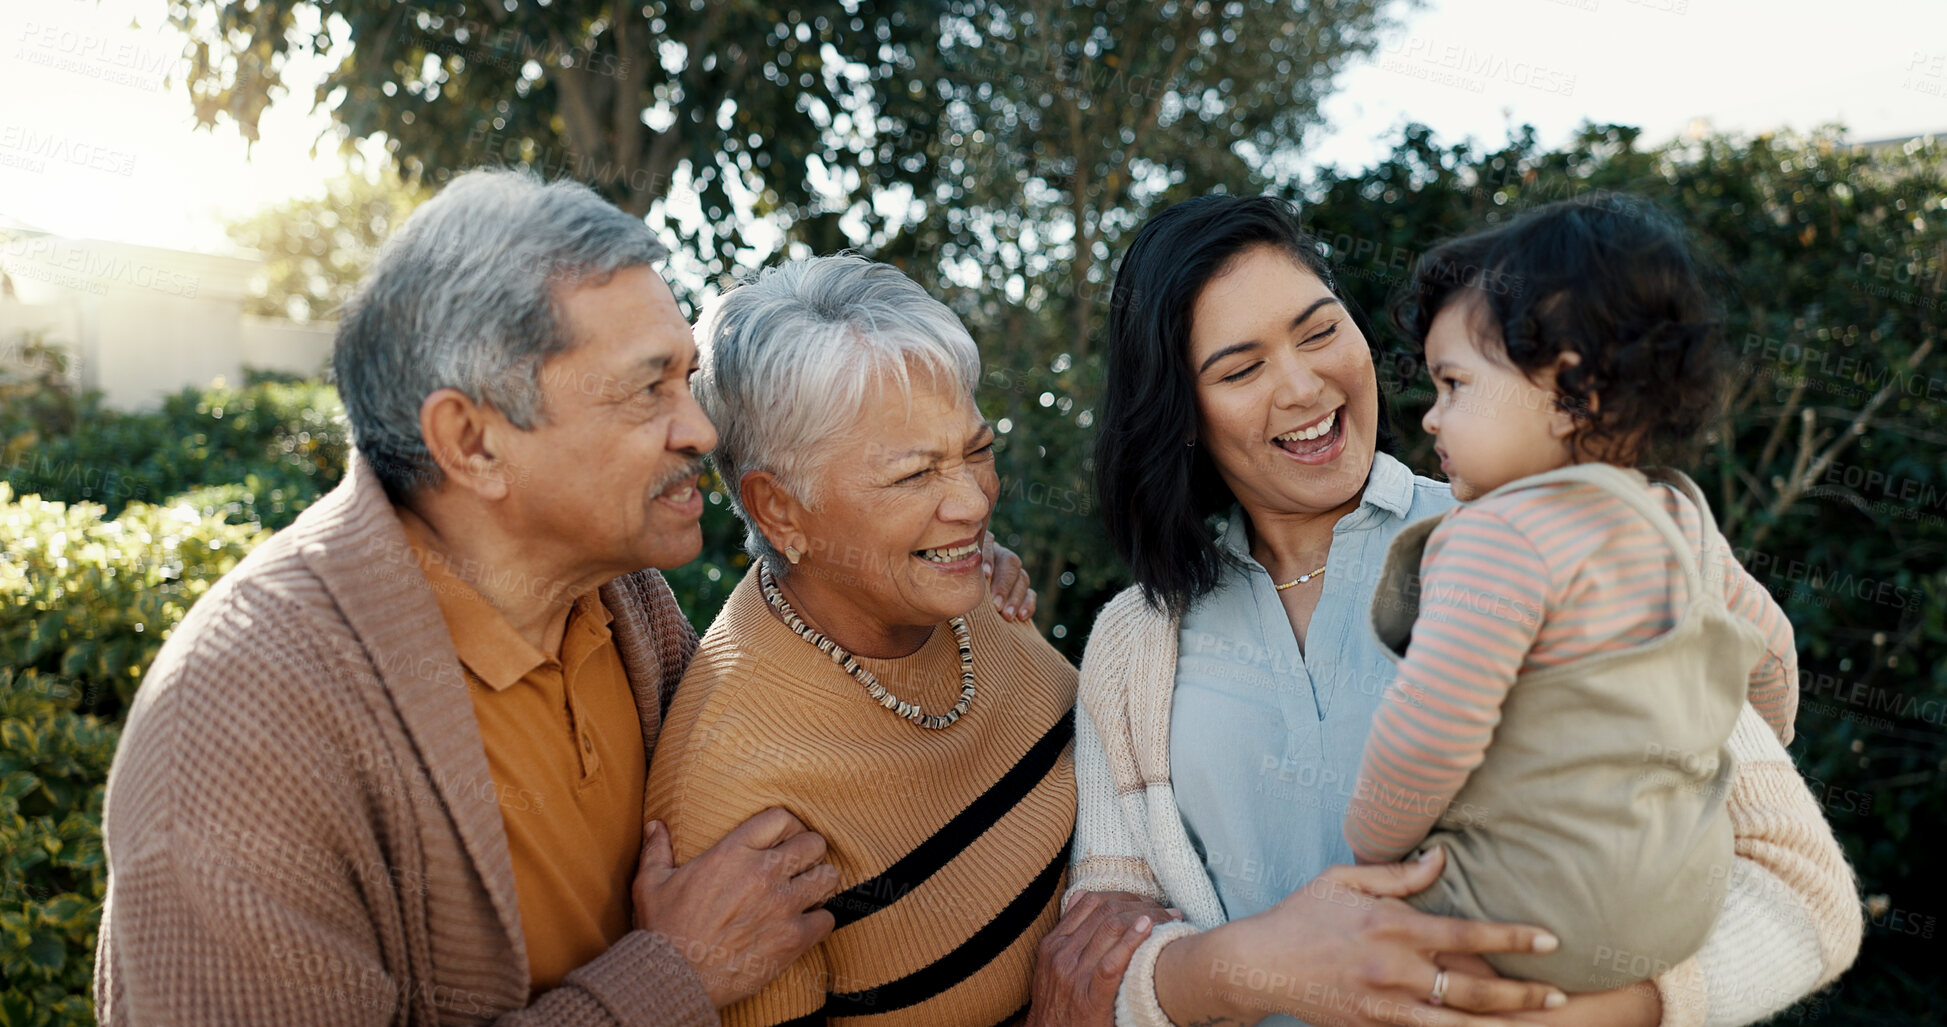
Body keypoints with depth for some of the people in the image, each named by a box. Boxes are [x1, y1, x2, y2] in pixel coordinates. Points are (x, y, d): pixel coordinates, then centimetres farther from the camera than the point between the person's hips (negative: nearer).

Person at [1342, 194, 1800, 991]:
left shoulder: (1503, 536, -22)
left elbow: (1432, 731, -26)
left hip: (1546, 924, -9)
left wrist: (1370, 843, -7)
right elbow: (1767, 644, 26)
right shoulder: (1681, 522, 8)